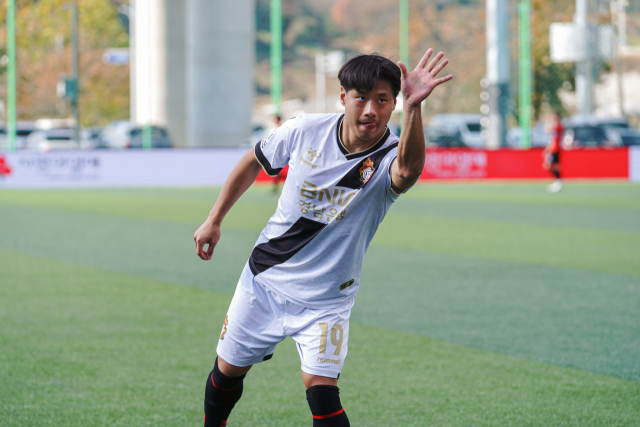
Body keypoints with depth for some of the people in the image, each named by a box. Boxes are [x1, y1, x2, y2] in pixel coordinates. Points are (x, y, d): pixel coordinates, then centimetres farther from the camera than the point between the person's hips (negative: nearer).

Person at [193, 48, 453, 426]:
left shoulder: (390, 158, -24)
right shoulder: (305, 131, -14)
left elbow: (408, 169, -51)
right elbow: (253, 162, 7)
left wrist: (414, 107, -68)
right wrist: (214, 221, 9)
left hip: (326, 299, -3)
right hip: (265, 278, 3)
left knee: (321, 389, -20)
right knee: (228, 370, 17)